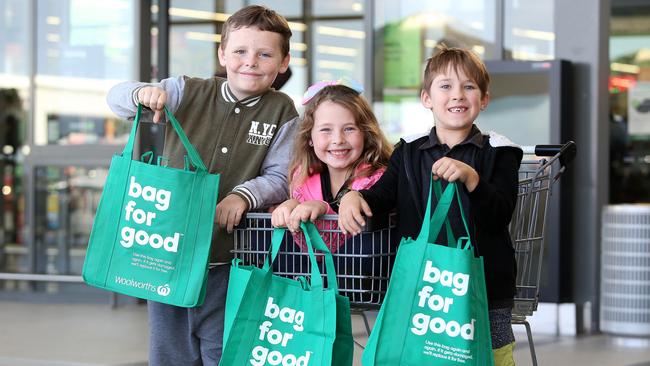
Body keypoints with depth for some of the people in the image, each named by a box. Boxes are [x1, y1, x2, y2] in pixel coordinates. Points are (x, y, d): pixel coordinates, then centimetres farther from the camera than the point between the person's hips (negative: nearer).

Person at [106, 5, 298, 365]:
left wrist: (244, 195, -22)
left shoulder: (282, 112, 1)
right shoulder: (188, 93, 3)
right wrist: (142, 93, -22)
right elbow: (116, 98, 1)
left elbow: (280, 178, -3)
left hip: (228, 263, -1)